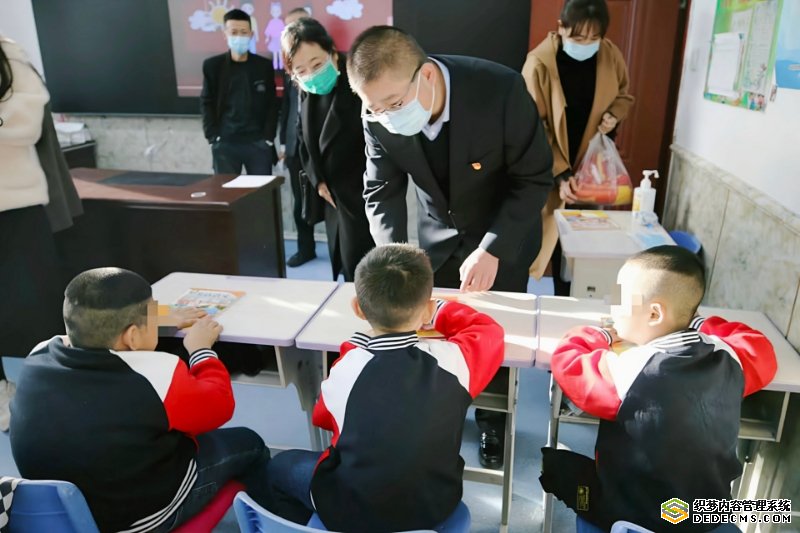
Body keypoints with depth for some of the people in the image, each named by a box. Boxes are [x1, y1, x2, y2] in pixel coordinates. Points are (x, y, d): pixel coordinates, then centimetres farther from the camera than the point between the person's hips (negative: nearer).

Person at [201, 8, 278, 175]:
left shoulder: (265, 65, 6)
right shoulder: (212, 65, 5)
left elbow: (272, 105, 6)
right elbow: (207, 104, 6)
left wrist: (269, 138, -3)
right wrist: (213, 137, -4)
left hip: (258, 142, 0)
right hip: (224, 143, 0)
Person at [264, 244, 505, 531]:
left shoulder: (346, 369, -25)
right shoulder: (452, 361, -23)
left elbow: (322, 419, -2)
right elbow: (489, 330, 1)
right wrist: (440, 311, 12)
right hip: (436, 507, 3)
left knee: (281, 466, 22)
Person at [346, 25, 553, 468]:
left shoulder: (501, 90, -32)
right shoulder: (380, 114, -21)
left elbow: (535, 178, -22)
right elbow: (382, 190, -11)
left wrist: (492, 249, -30)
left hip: (503, 236, -2)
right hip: (438, 234, 3)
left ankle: (493, 420, 36)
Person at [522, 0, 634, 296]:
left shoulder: (611, 55, -3)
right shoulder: (539, 62, -16)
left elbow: (624, 95, 16)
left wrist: (613, 115, -7)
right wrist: (560, 173, -21)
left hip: (590, 164, 4)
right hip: (548, 169, -3)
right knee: (547, 234, 1)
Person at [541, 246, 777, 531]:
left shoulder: (632, 372, -32)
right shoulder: (727, 358, -15)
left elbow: (566, 362, -18)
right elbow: (761, 351, 7)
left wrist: (604, 335, -3)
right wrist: (696, 325, 9)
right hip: (710, 509, 5)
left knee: (553, 462, 14)